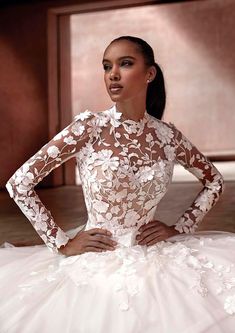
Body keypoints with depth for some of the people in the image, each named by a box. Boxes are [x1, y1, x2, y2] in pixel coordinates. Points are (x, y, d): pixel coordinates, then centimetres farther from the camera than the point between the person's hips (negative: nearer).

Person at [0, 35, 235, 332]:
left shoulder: (167, 135, -1)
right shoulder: (89, 127, -10)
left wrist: (180, 228, 4)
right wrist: (62, 243, -8)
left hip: (152, 262, 3)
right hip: (95, 268, -2)